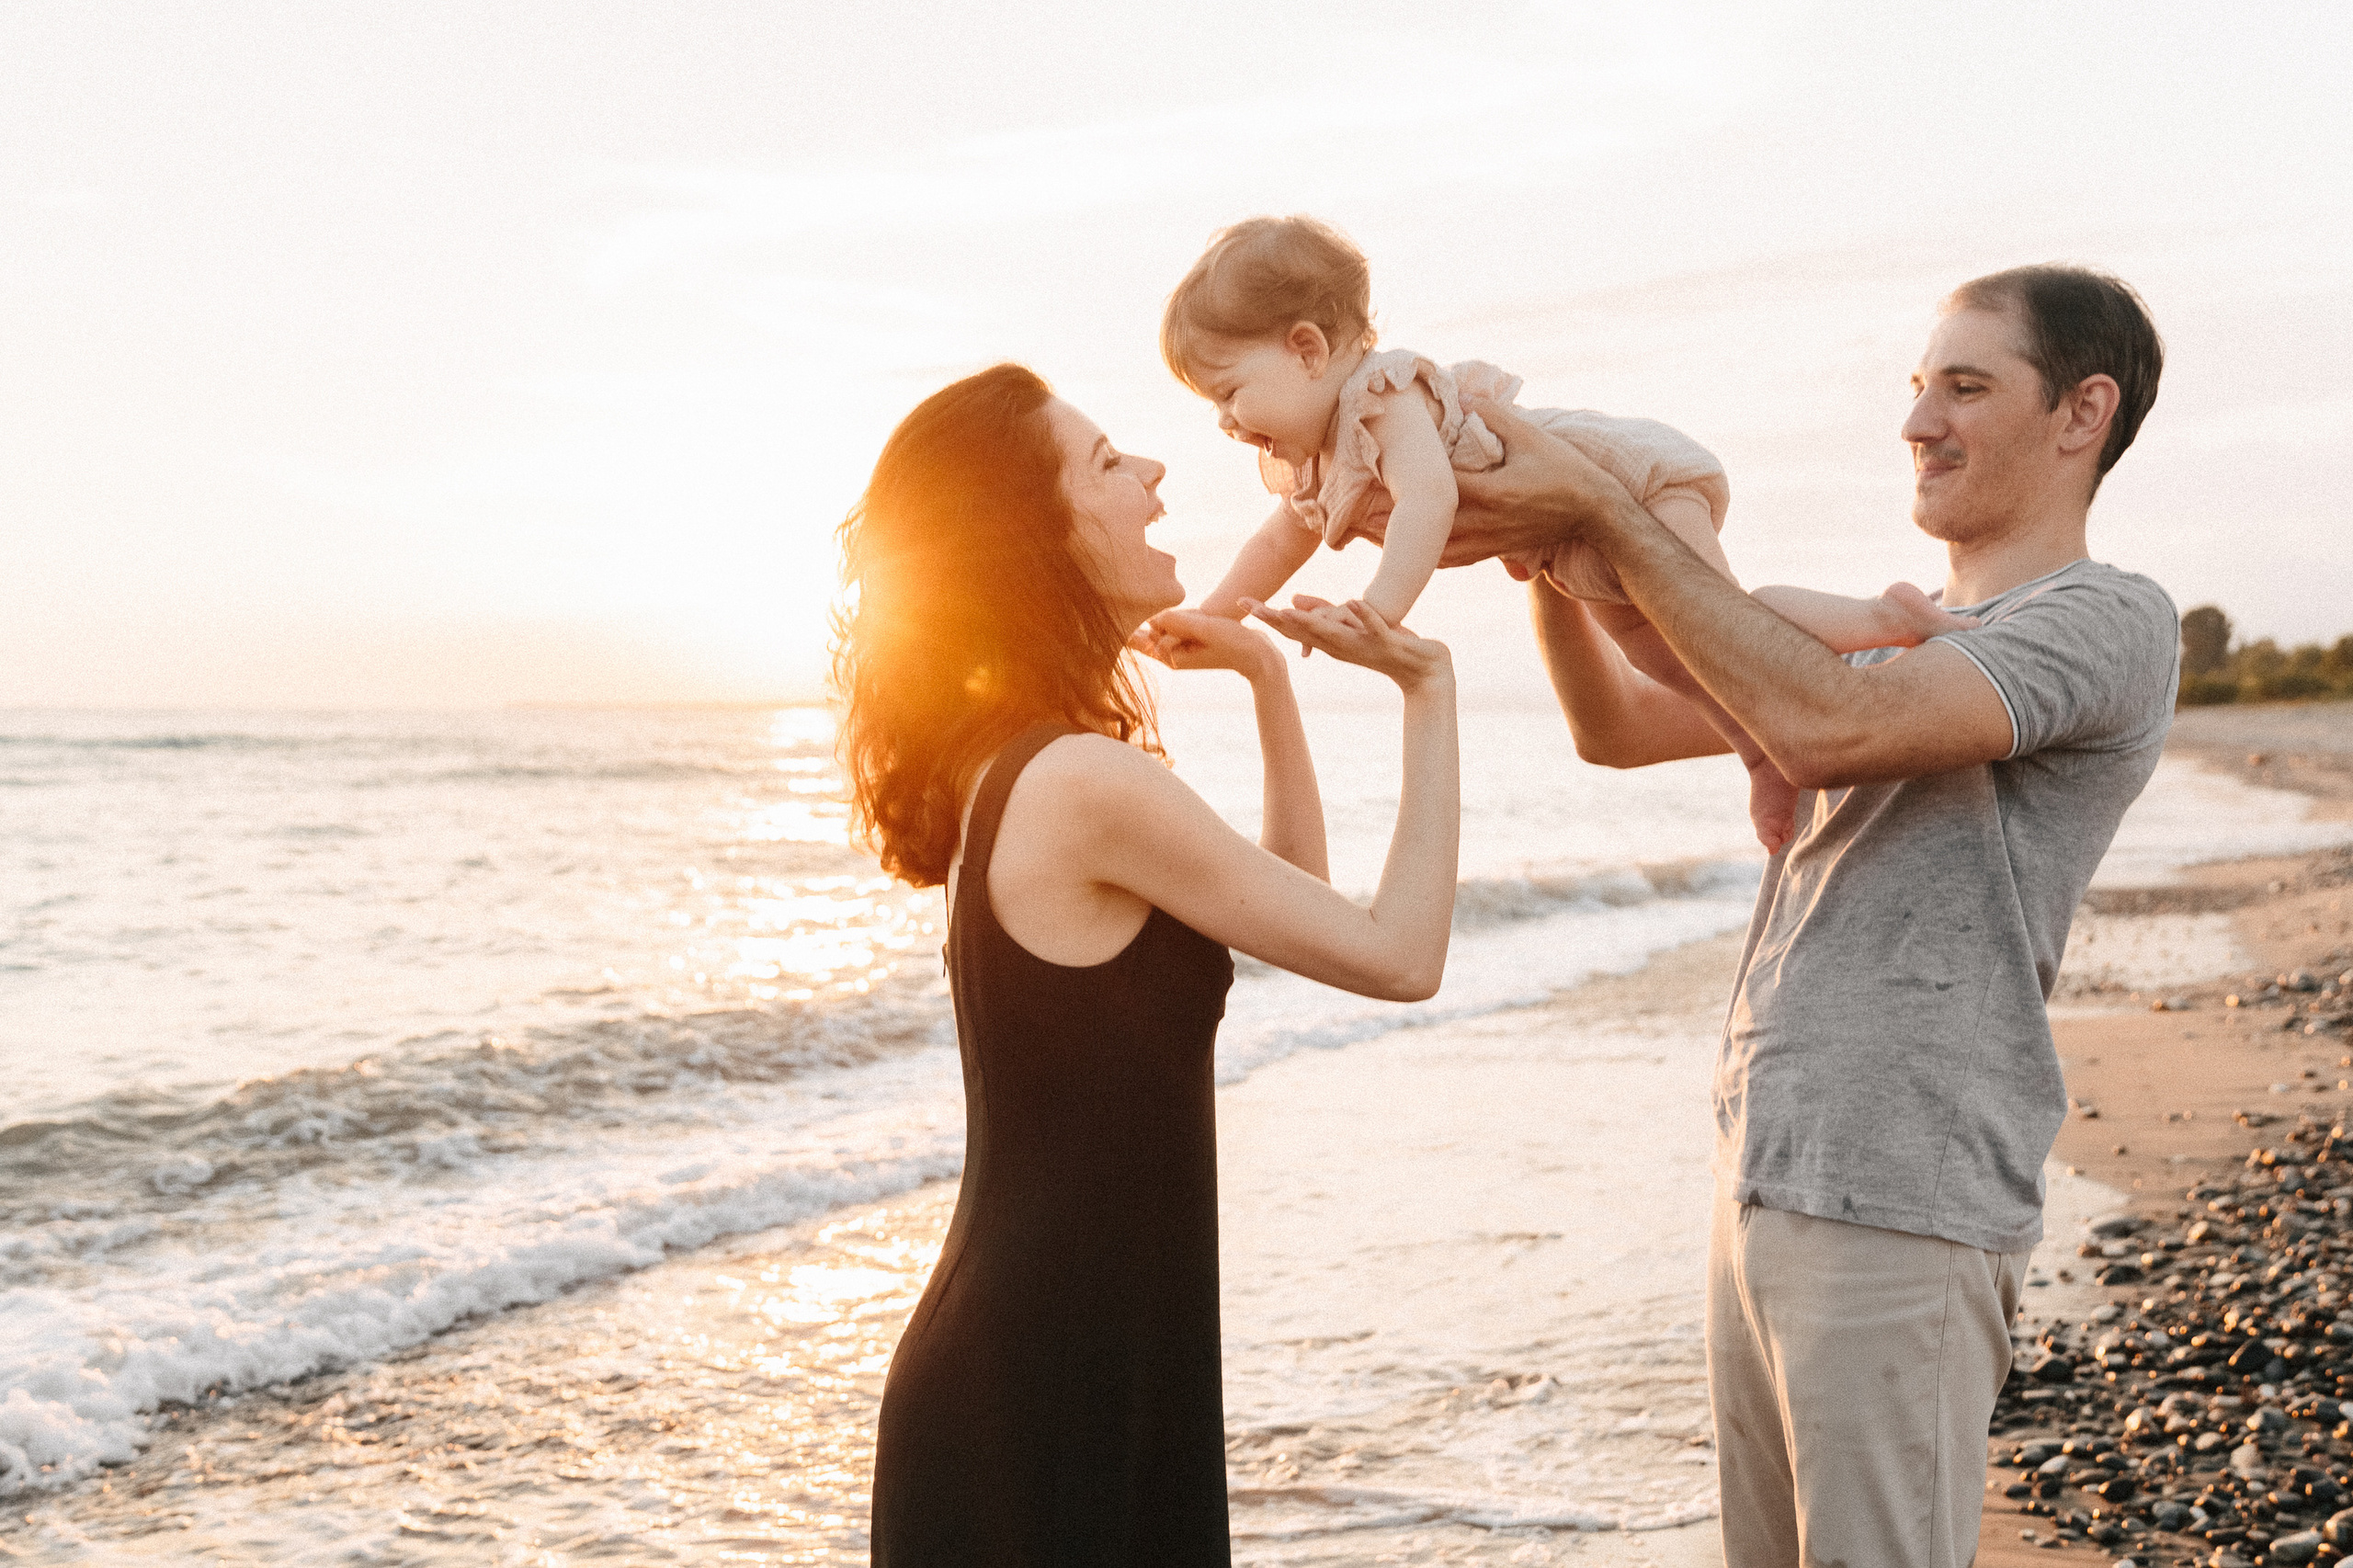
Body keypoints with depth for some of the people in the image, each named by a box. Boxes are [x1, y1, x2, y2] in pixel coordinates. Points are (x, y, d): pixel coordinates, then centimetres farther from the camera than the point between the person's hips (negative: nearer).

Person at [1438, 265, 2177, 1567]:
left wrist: (1603, 509, -19)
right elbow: (1618, 728, 19)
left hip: (1898, 1208, -8)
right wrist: (1551, 562, -1)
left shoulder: (2109, 621, -7)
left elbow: (1821, 723, -23)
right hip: (1762, 1174, 8)